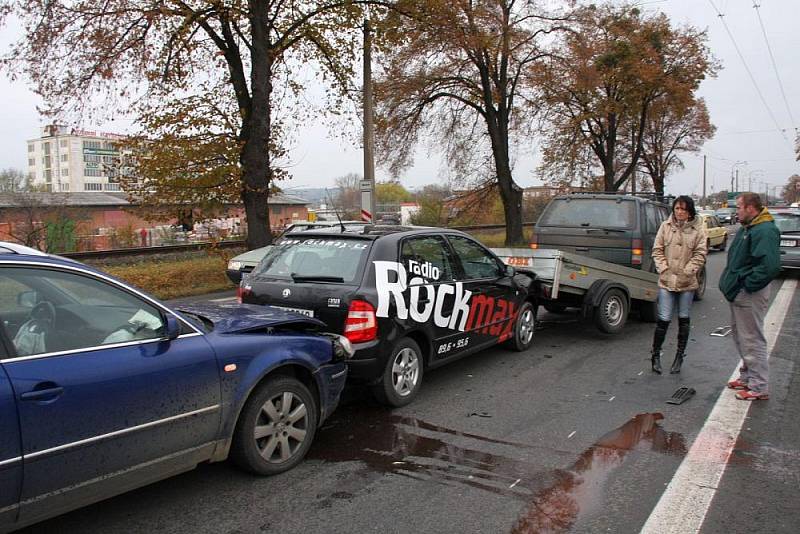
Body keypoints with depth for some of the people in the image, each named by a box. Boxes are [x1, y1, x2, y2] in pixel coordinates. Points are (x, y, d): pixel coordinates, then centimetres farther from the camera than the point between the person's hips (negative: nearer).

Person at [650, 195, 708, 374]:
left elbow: (700, 254, -3)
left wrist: (687, 271, -11)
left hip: (687, 282, 0)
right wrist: (663, 269, -7)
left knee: (684, 319, 11)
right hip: (666, 280, 0)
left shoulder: (698, 229, -2)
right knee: (664, 319, -2)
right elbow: (657, 250, 3)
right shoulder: (666, 226, 2)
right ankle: (655, 354, 12)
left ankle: (680, 355, 24)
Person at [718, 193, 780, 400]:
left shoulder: (765, 231, -21)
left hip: (750, 296, -11)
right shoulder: (746, 229, 13)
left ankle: (759, 387, 7)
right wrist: (731, 282, 13)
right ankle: (747, 377, 34)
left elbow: (770, 266, -32)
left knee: (752, 341, -2)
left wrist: (748, 285, -23)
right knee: (741, 338, 20)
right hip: (738, 294, 11)